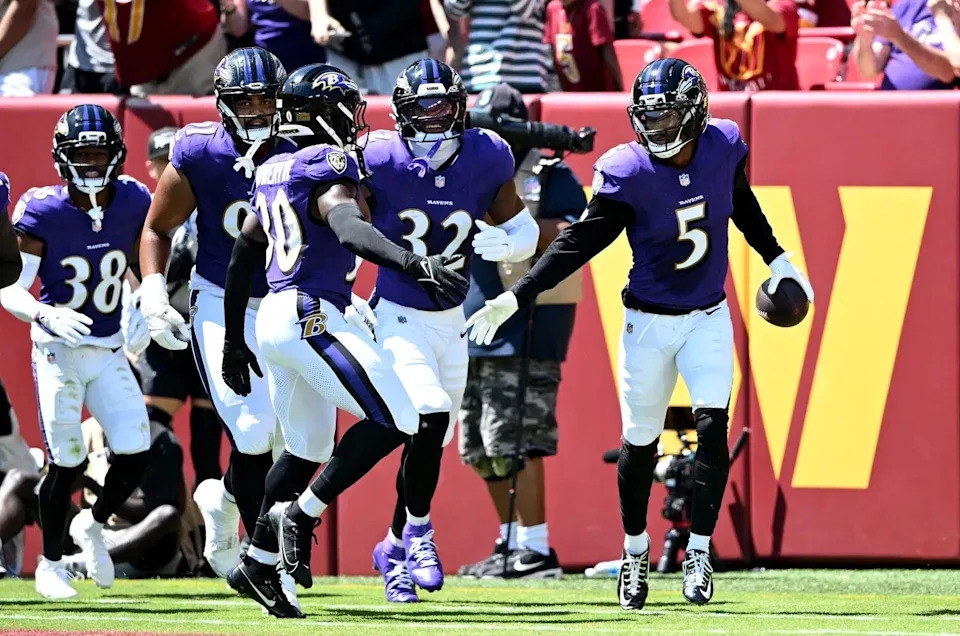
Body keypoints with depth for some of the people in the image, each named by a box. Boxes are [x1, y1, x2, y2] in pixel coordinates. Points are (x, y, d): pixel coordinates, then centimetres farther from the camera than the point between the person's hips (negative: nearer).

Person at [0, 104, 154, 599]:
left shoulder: (133, 203, -4)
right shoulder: (43, 212, -15)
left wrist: (143, 316, 1)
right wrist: (45, 316, -34)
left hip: (110, 351, 4)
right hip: (59, 350, -4)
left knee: (135, 455, -7)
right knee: (66, 461, -5)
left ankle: (93, 525, 24)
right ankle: (50, 562, 16)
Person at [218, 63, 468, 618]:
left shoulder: (274, 172, 18)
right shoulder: (329, 162, -8)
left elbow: (242, 259, 25)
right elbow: (348, 227, -29)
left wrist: (235, 340, 33)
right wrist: (413, 263, -42)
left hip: (275, 319, 9)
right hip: (313, 317, -9)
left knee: (309, 450, 20)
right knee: (394, 421, -10)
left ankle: (258, 565, 21)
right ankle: (301, 515, -6)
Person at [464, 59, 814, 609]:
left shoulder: (723, 147, -9)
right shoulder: (628, 174, -18)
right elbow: (579, 243, -14)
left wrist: (778, 261, 20)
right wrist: (516, 298, -20)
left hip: (708, 318, 2)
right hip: (649, 321, -2)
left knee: (713, 426, -14)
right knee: (640, 442, 6)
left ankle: (700, 553, -3)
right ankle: (636, 550, 27)